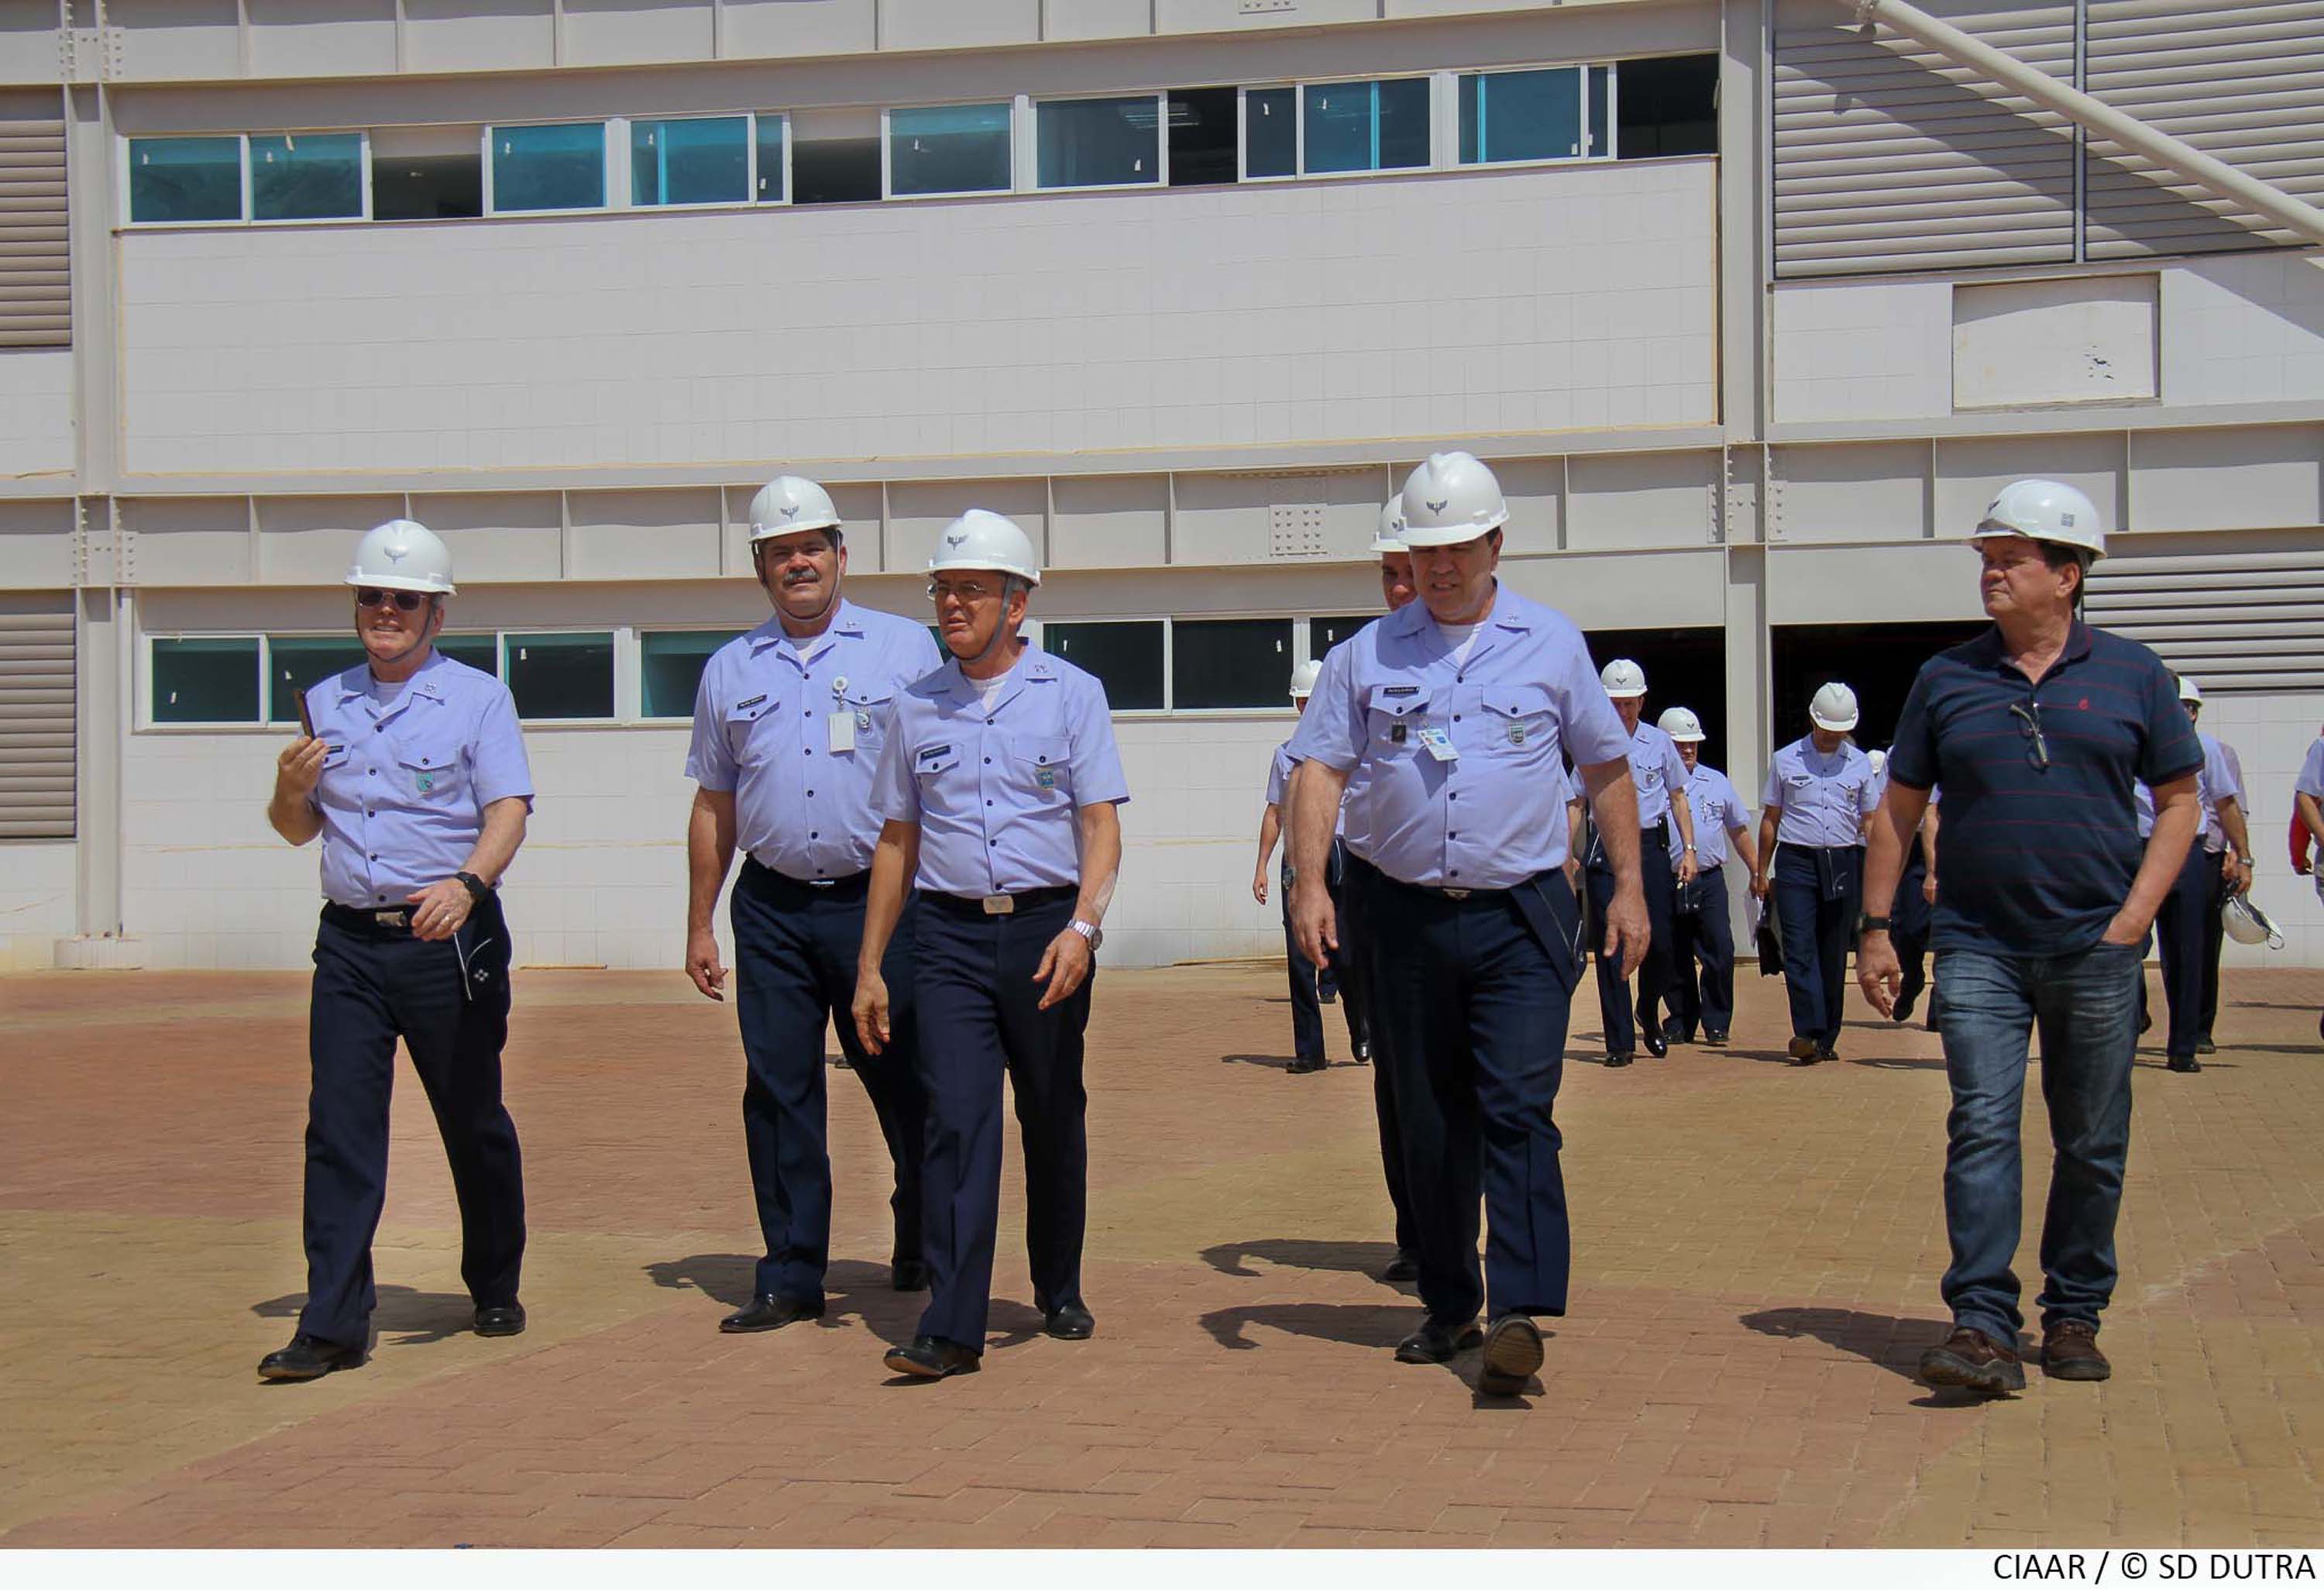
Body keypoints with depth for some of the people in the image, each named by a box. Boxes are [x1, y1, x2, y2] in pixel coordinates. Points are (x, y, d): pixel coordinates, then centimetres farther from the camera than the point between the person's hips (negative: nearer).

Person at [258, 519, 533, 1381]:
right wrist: (290, 786, -3)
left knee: (473, 1123, 7)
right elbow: (298, 828, 21)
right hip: (350, 944, 3)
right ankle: (334, 1323, -4)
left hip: (450, 941, -3)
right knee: (339, 1127, -5)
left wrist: (467, 883, -31)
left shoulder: (477, 698, 1)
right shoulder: (325, 704, 14)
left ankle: (495, 1291, 26)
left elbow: (508, 809, -12)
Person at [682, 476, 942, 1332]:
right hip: (772, 908, 3)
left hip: (880, 901, -2)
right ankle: (790, 1277, 11)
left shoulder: (905, 649, 4)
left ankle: (922, 1248, 24)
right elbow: (714, 805, 15)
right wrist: (699, 925, 12)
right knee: (777, 1093, 3)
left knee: (905, 1084, 3)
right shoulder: (730, 670, 12)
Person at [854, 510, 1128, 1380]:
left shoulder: (1072, 693, 3)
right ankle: (951, 1325, -12)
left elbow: (1100, 824, -3)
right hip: (951, 933, 1)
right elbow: (897, 840, 15)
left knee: (1053, 1118, 9)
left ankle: (1059, 1292, 27)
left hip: (1049, 928, -1)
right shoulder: (917, 707, 10)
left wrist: (1082, 927, -19)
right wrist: (869, 965, 11)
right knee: (956, 1119, -10)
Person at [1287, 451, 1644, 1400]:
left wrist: (1628, 885, 8)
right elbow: (1319, 769, 5)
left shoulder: (1551, 646, 7)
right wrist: (1308, 880, -9)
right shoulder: (1367, 655, 8)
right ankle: (1449, 1308, 21)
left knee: (1517, 1109, -14)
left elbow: (1606, 768, 14)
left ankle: (1520, 1311, -19)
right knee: (1427, 1123, 9)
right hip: (1407, 918, 2)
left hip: (1521, 916, -2)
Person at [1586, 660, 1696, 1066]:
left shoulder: (1660, 742, 10)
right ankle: (1620, 1041, -1)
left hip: (1653, 846, 2)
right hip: (1607, 850, -2)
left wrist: (1688, 849, 6)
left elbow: (1678, 799, 15)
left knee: (1660, 942, -1)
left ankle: (1649, 1016, 27)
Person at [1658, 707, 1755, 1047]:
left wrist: (1757, 872, 19)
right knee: (1675, 959, 5)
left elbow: (1739, 830, 21)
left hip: (1709, 881, 1)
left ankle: (1716, 1022, 2)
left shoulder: (1716, 782, 13)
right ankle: (1681, 1022, 18)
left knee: (1720, 951, -8)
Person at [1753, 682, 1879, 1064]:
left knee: (1834, 955, 4)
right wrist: (1761, 871, 8)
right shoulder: (1785, 760, 8)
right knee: (1800, 950, -13)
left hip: (1844, 864, 2)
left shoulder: (1860, 764, 12)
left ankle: (1827, 1038, 10)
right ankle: (1808, 1033, -20)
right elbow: (1770, 819, 11)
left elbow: (1870, 822, 14)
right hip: (1796, 862, -2)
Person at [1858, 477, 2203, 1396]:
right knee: (1981, 1127, -10)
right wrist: (1876, 925, 4)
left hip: (2096, 948, 0)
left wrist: (2136, 914, -3)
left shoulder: (2131, 675, 4)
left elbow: (2179, 800, 8)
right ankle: (1983, 1327, -11)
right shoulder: (1947, 679, 6)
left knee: (2092, 1144, 8)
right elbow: (1899, 809, 10)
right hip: (1978, 945, 0)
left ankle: (2074, 1316, 22)